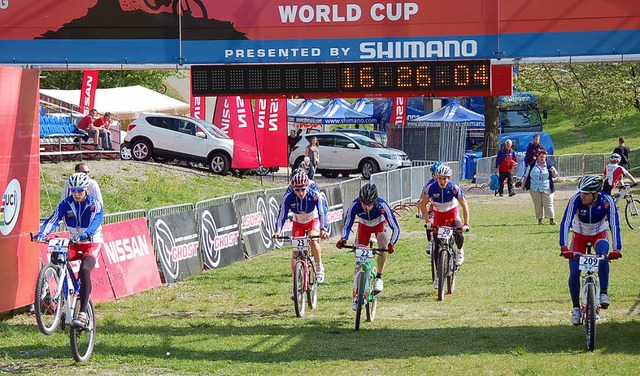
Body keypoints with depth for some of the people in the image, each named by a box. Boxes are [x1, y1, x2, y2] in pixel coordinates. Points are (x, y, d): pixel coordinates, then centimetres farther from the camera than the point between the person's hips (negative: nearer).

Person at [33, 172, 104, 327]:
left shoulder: (94, 204, -12)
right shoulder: (66, 204, -4)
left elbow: (97, 219, -31)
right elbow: (53, 219, -16)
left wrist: (86, 234, -51)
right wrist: (41, 234, -36)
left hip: (91, 243, -4)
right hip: (73, 244, 4)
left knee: (84, 270, -30)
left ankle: (83, 313, -30)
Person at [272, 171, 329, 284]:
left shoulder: (315, 195, -29)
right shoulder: (288, 197, -26)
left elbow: (322, 212, -33)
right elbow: (282, 215, -27)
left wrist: (324, 229, -48)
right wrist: (277, 231, -42)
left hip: (313, 221, -1)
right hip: (298, 223, 1)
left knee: (313, 240, -31)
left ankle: (319, 268, -11)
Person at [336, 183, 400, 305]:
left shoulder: (382, 205, -38)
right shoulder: (355, 205, -35)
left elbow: (395, 227, -34)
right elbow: (347, 225, -26)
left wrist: (392, 243, -50)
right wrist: (343, 239, -46)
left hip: (380, 224, -2)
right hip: (364, 226, 2)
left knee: (383, 246, -31)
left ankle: (379, 278, -17)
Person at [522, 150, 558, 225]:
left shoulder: (548, 166, 6)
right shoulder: (532, 166, 6)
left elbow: (554, 175, 4)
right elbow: (526, 176, 11)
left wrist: (554, 171, -17)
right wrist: (523, 184, 8)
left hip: (546, 189, -1)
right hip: (534, 189, 1)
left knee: (548, 204, -5)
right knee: (538, 204, 3)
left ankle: (552, 219, -3)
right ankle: (540, 219, 11)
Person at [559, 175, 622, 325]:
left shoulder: (607, 201, -29)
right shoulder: (576, 200, -30)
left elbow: (614, 224, -33)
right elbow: (566, 223, -36)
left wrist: (617, 249, -45)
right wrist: (564, 247, -48)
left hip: (599, 234, -1)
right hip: (580, 235, 1)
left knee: (603, 256, -34)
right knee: (574, 272, -11)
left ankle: (603, 293, -22)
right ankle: (576, 307, 6)